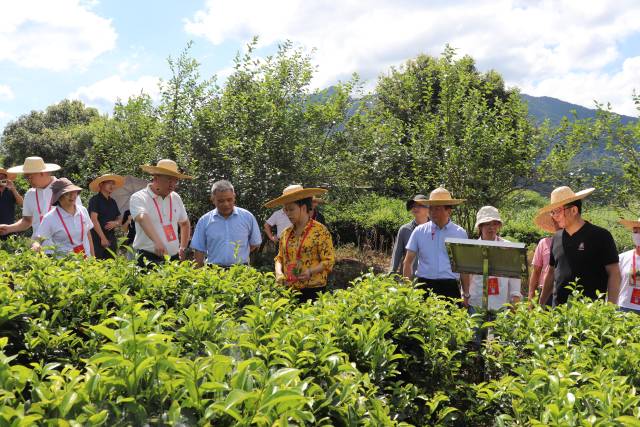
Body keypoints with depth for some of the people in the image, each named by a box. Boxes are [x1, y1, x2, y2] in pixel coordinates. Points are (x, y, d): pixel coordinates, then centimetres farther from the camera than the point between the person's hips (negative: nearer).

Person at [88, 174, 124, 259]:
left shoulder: (113, 202, 16)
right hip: (98, 239, -7)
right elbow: (94, 220, -12)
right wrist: (103, 238, -15)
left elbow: (120, 218, 22)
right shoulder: (95, 200, -4)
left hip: (111, 239, 7)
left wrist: (116, 223, -3)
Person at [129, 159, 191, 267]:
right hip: (149, 259, -4)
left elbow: (185, 224, 26)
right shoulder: (138, 198, -5)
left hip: (174, 258, 5)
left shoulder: (175, 198, 12)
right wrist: (157, 242, -41)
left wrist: (183, 248, 19)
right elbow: (143, 219, -25)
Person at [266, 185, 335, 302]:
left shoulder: (320, 231, -6)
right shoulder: (286, 233, 12)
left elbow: (329, 261, -7)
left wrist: (311, 271, -22)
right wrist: (278, 272, 0)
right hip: (289, 290, 5)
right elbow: (280, 257, 19)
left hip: (312, 290, -5)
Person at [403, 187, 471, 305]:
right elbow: (408, 263, 7)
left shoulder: (460, 233, 6)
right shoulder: (419, 231, 4)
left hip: (450, 288, 0)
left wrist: (466, 295, 9)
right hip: (424, 286, 0)